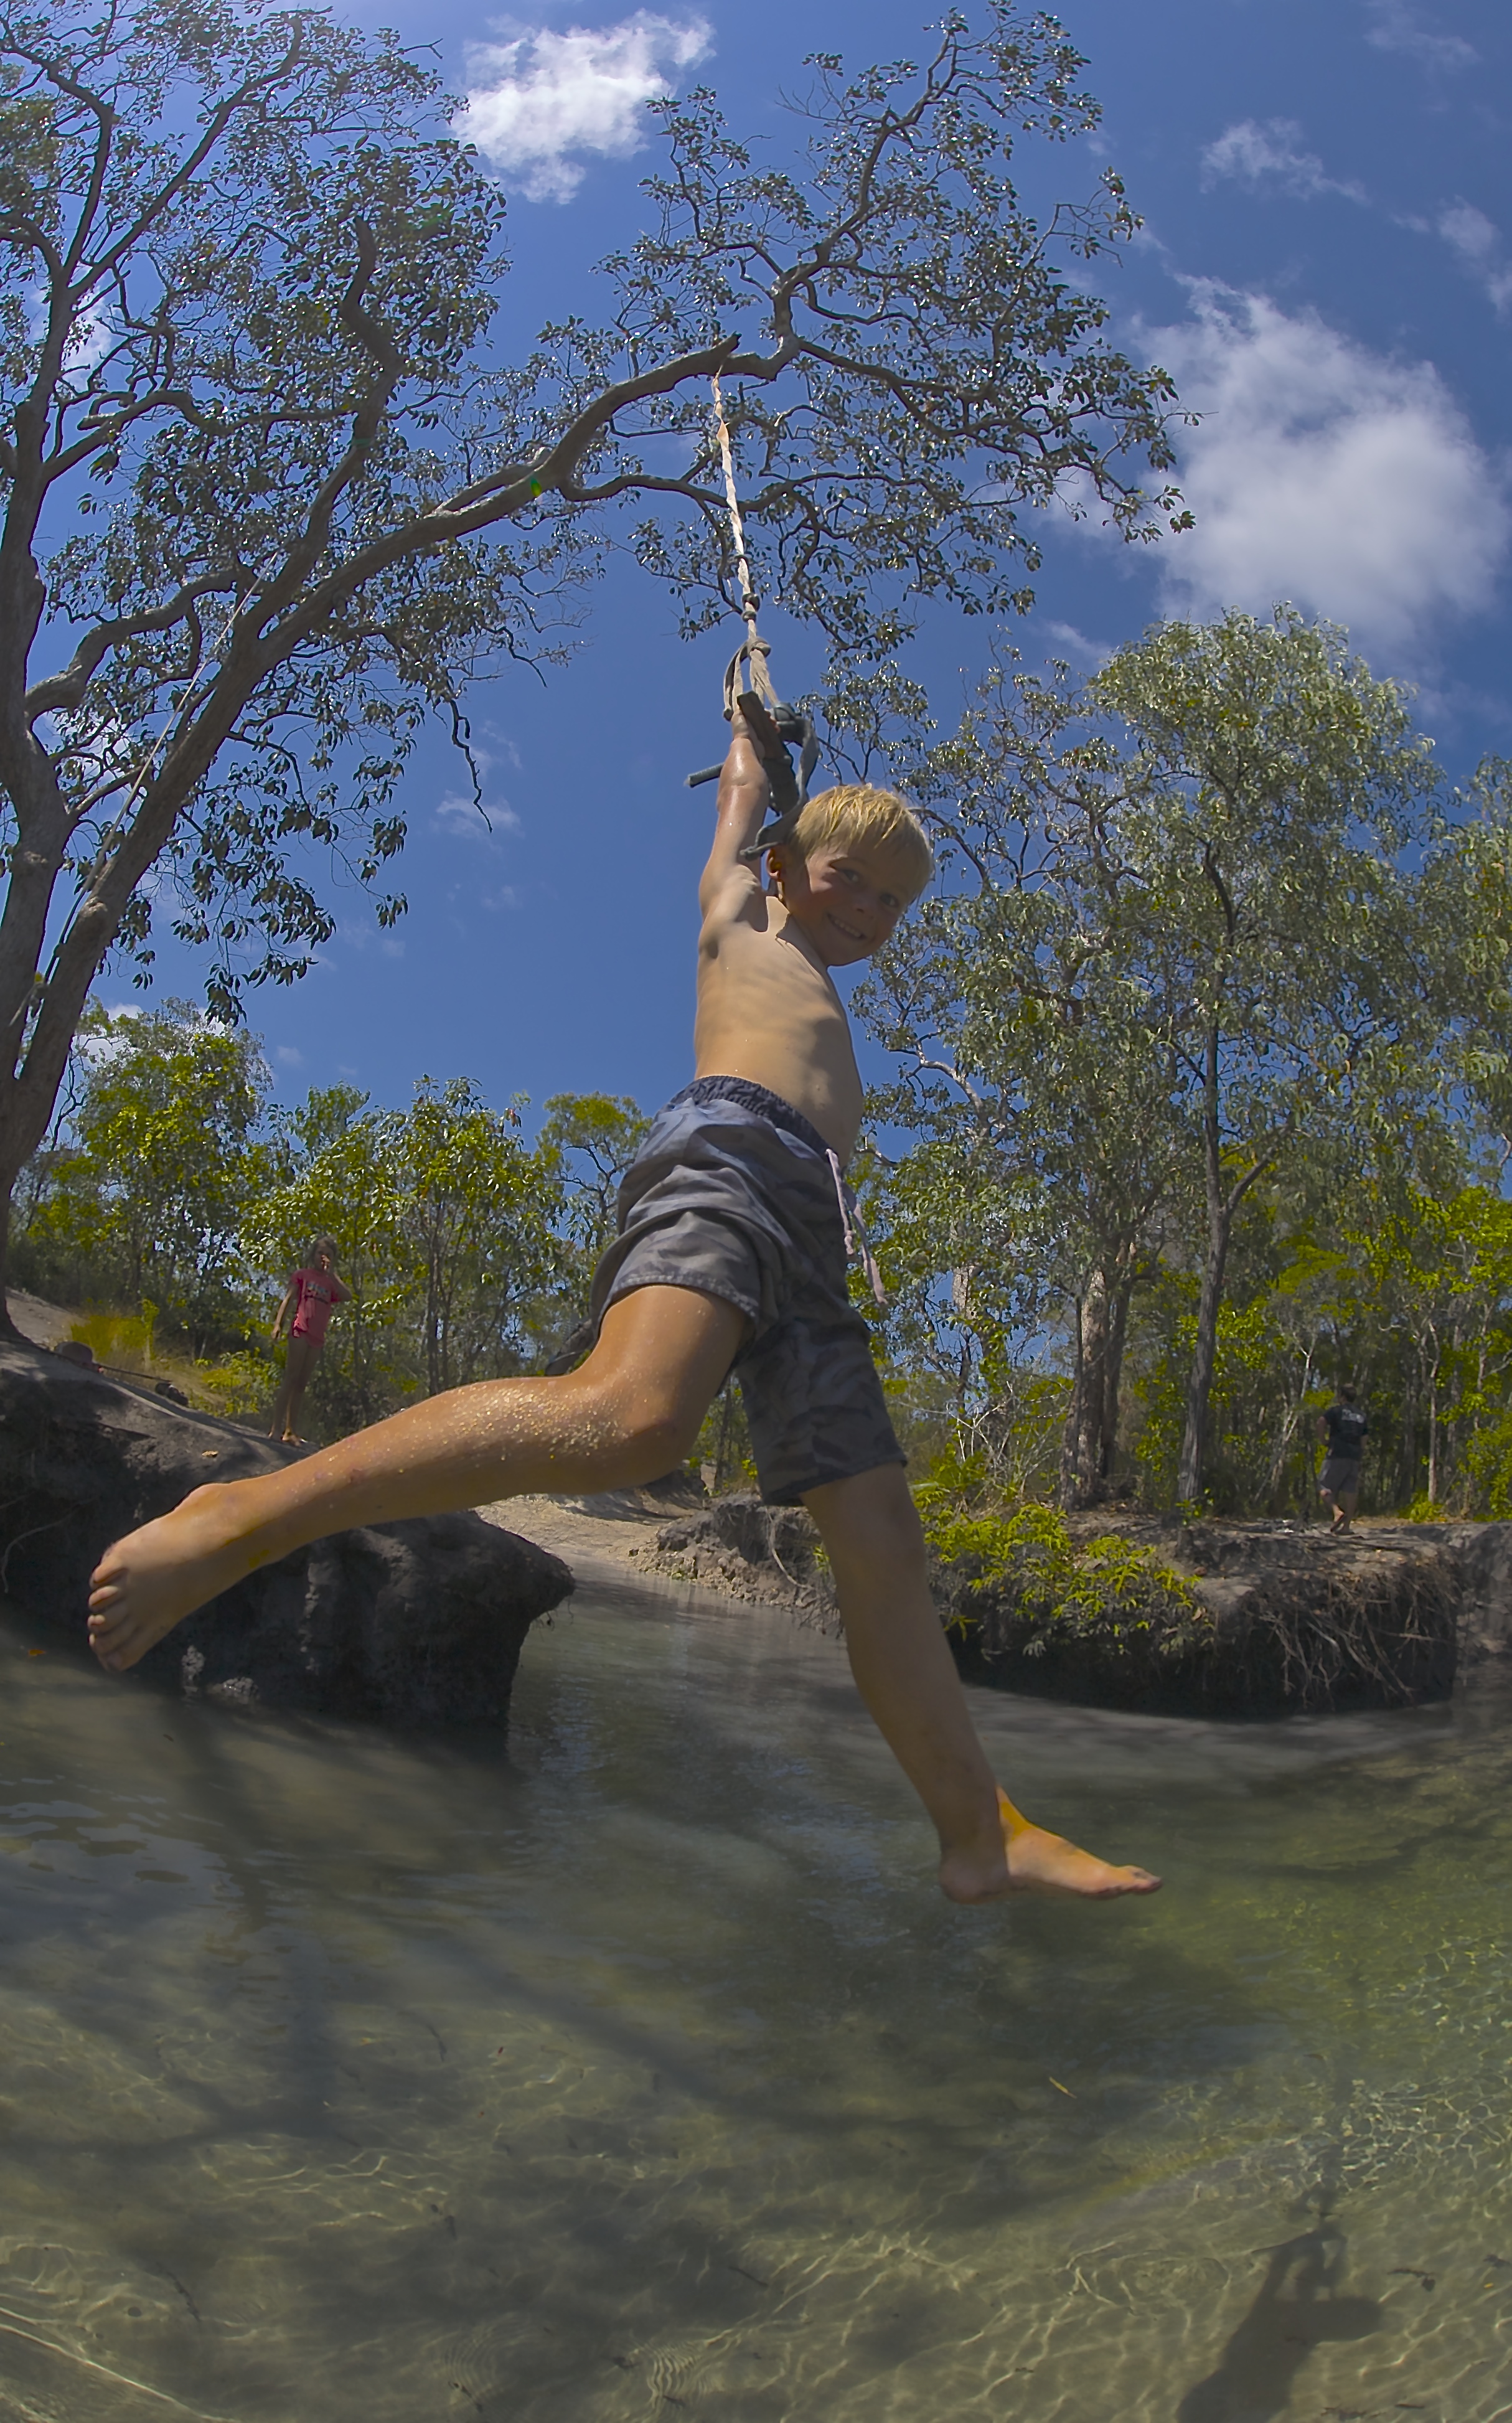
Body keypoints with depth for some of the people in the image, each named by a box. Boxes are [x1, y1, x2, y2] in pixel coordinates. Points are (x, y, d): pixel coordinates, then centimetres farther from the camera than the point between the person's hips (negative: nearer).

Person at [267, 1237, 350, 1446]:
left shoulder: (331, 1282, 17)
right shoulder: (303, 1274, 7)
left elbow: (347, 1296, -2)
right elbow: (288, 1299, 0)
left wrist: (331, 1274, -2)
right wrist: (278, 1323, -12)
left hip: (317, 1337, 5)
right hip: (300, 1330, -5)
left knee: (302, 1383, 4)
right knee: (291, 1378, -11)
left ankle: (291, 1431, 4)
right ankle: (276, 1427, -14)